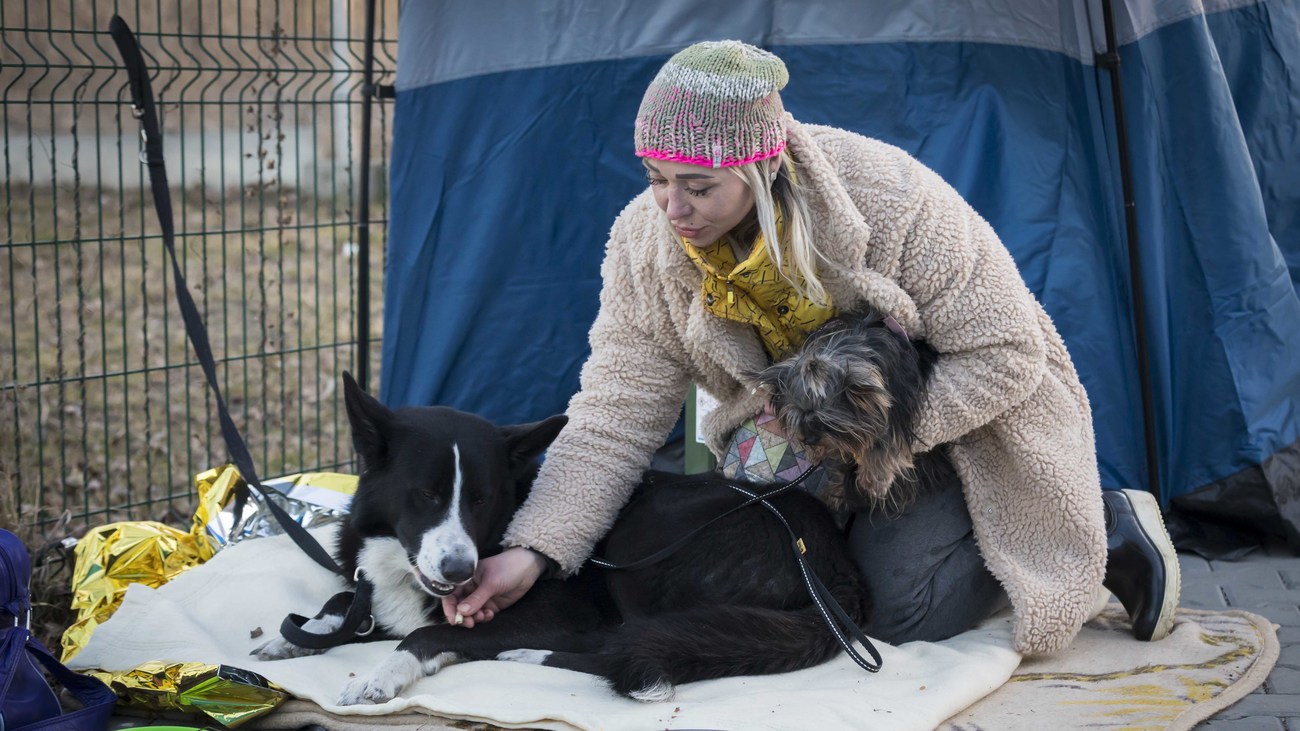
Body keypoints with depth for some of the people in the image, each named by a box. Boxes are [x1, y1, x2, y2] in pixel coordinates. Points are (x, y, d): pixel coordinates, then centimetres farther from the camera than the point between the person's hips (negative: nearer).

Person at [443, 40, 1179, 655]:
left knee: (897, 609, -22)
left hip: (963, 422, -6)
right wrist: (532, 550, -32)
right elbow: (614, 420, -19)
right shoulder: (646, 243, -21)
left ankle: (1106, 528, 3)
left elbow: (1006, 356, -25)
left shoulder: (891, 199, -34)